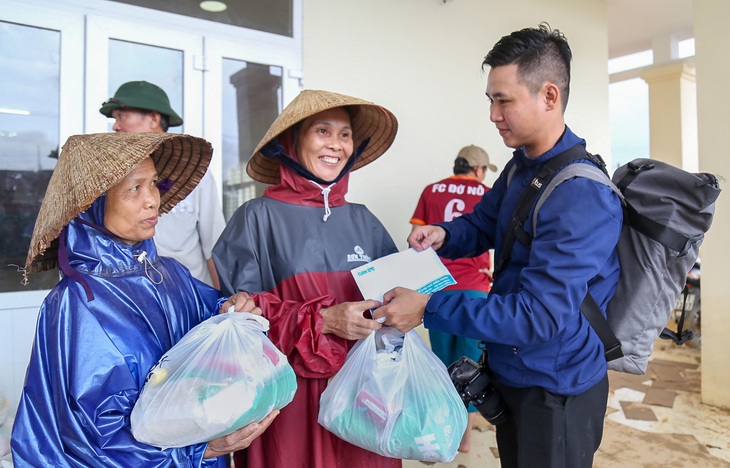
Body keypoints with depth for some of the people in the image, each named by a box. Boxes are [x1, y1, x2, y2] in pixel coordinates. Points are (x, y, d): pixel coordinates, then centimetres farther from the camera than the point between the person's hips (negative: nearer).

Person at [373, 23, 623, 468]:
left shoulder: (582, 196, -28)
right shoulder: (520, 166, 0)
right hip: (509, 371, 8)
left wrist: (429, 308, -32)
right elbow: (483, 225, 14)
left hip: (556, 389, -8)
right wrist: (444, 234, -9)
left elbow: (539, 315, -32)